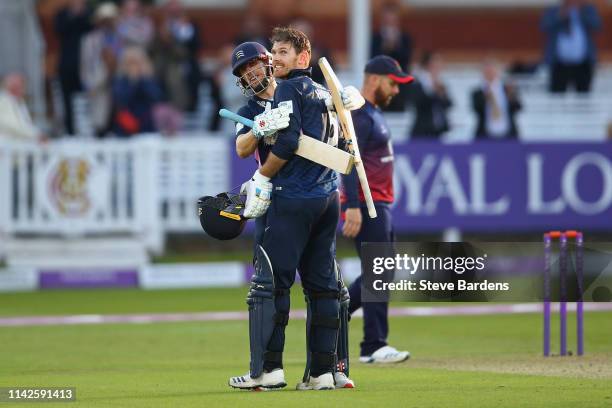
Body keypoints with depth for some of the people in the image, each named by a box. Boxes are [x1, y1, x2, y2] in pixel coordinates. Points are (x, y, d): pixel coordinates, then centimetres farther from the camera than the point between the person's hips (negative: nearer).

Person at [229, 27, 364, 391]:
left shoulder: (290, 88, -4)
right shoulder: (325, 92, 18)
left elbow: (288, 142, -15)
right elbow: (355, 98, 38)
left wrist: (261, 179, -7)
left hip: (294, 199, -8)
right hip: (329, 197, 8)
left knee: (274, 279, -7)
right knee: (323, 284, 6)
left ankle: (270, 367, -12)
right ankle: (322, 371, 4)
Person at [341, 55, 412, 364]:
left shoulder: (373, 113, 18)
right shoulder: (358, 115, -15)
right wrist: (353, 207, -28)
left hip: (380, 206, 10)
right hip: (365, 206, -10)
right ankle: (373, 347, -5)